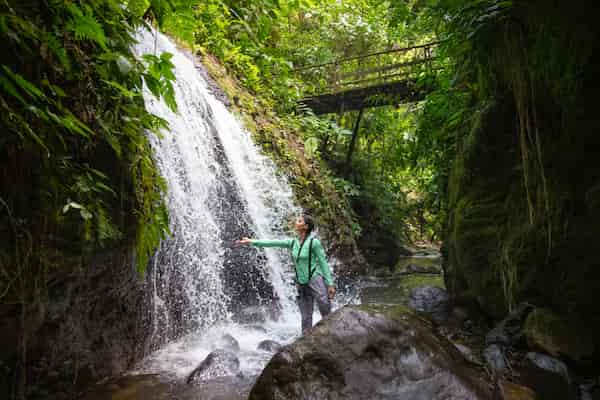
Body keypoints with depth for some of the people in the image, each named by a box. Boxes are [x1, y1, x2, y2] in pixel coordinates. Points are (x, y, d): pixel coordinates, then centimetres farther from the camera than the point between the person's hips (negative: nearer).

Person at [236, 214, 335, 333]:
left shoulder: (314, 242, -11)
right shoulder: (293, 242, 5)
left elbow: (323, 263, -10)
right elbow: (273, 243, 2)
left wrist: (330, 284, -12)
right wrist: (252, 242, -2)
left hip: (315, 280, -5)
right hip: (301, 283, 6)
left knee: (327, 315, -10)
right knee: (306, 318, 9)